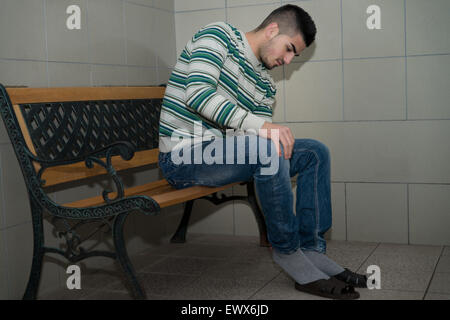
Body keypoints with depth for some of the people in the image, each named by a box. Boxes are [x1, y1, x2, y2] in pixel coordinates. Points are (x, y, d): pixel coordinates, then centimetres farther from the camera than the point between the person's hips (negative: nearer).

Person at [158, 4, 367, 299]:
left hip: (221, 155, 8)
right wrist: (259, 126, -31)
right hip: (182, 158, -8)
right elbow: (198, 93, -22)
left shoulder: (266, 85, 18)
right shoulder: (219, 36, -4)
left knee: (315, 152, 2)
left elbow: (264, 135, 11)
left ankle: (313, 250, -2)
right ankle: (287, 250, -15)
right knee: (268, 150, -33)